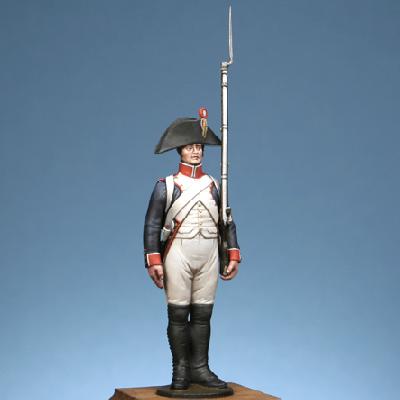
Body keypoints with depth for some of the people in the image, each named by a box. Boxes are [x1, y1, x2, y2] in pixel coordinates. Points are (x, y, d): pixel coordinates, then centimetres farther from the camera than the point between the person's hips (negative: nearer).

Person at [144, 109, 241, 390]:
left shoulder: (214, 185, 11)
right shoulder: (166, 185, 1)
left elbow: (228, 223, 13)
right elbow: (152, 225, -3)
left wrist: (234, 255, 4)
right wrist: (154, 261, -11)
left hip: (209, 256, 3)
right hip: (178, 255, -3)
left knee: (203, 314, 6)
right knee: (178, 314, 1)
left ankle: (200, 369, 14)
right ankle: (180, 371, 9)